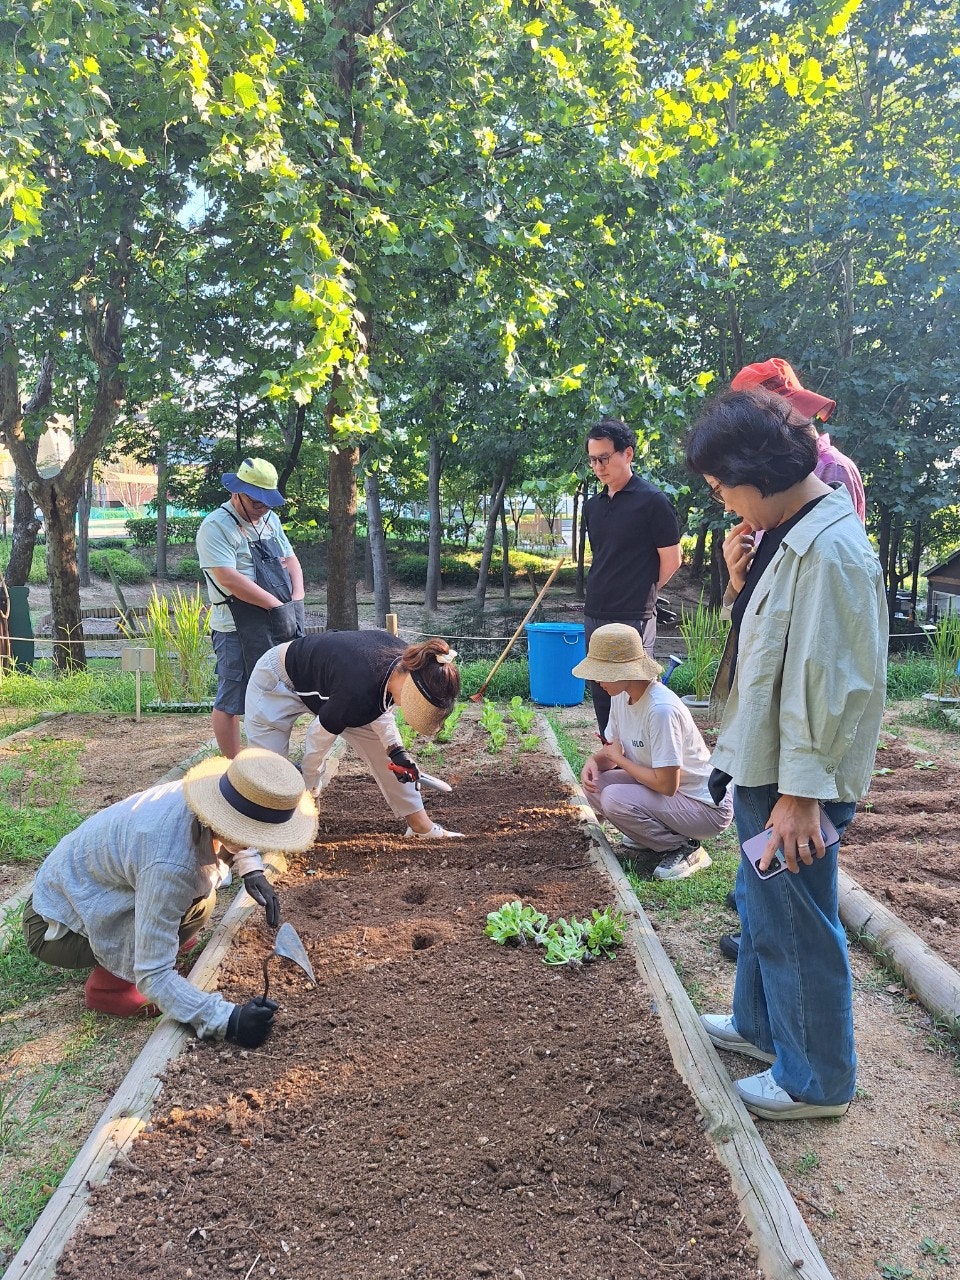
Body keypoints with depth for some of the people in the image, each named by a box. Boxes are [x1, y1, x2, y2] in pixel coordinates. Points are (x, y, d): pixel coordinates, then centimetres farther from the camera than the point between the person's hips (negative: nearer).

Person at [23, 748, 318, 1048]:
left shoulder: (203, 800, -16)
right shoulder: (170, 865, -39)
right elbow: (152, 975, -34)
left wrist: (252, 870, -5)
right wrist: (228, 1020, -37)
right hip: (54, 927, -8)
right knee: (195, 908, -25)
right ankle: (108, 986, -8)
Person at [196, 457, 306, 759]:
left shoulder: (270, 519, 14)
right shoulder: (215, 527, -11)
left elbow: (291, 561, 14)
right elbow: (229, 579, -20)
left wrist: (297, 601, -4)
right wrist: (277, 606, -18)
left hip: (281, 625, 8)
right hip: (239, 631, -8)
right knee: (231, 703, 2)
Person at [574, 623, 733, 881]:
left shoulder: (661, 710, -30)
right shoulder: (621, 696, -4)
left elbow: (667, 785, -28)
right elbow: (612, 749, 9)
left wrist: (619, 758, -15)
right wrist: (594, 760, -14)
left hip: (708, 806, -9)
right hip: (664, 785, 9)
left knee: (615, 799, -27)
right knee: (595, 783, -6)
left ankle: (686, 850, -6)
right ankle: (653, 838, 11)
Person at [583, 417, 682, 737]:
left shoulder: (652, 501, -9)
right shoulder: (592, 506, 11)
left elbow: (671, 561, -5)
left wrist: (641, 593, 6)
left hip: (633, 618, -7)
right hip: (595, 615, 7)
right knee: (601, 695, 13)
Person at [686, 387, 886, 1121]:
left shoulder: (831, 549, -23)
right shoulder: (785, 535, 7)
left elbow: (830, 684, -24)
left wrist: (800, 795, -21)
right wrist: (742, 583, -2)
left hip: (793, 782, -10)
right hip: (762, 764, 10)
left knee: (797, 923, 6)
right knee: (762, 906, 24)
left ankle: (818, 1080, 26)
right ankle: (760, 1024, 44)